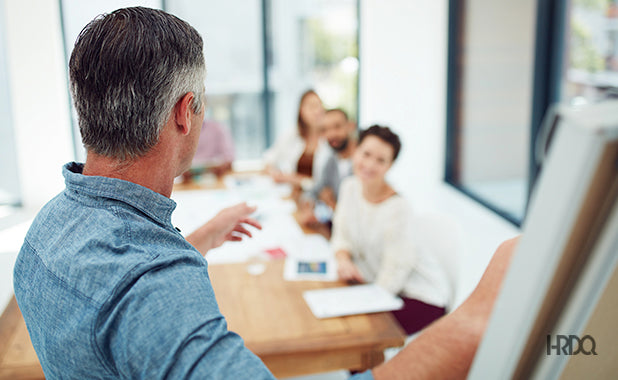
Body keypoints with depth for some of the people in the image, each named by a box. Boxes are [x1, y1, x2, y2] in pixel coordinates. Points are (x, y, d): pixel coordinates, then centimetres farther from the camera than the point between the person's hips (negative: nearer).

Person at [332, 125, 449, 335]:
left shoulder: (397, 208, -25)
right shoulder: (350, 187, -3)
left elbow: (394, 273, -19)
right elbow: (342, 236, 7)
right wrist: (343, 259, -13)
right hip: (375, 282, 7)